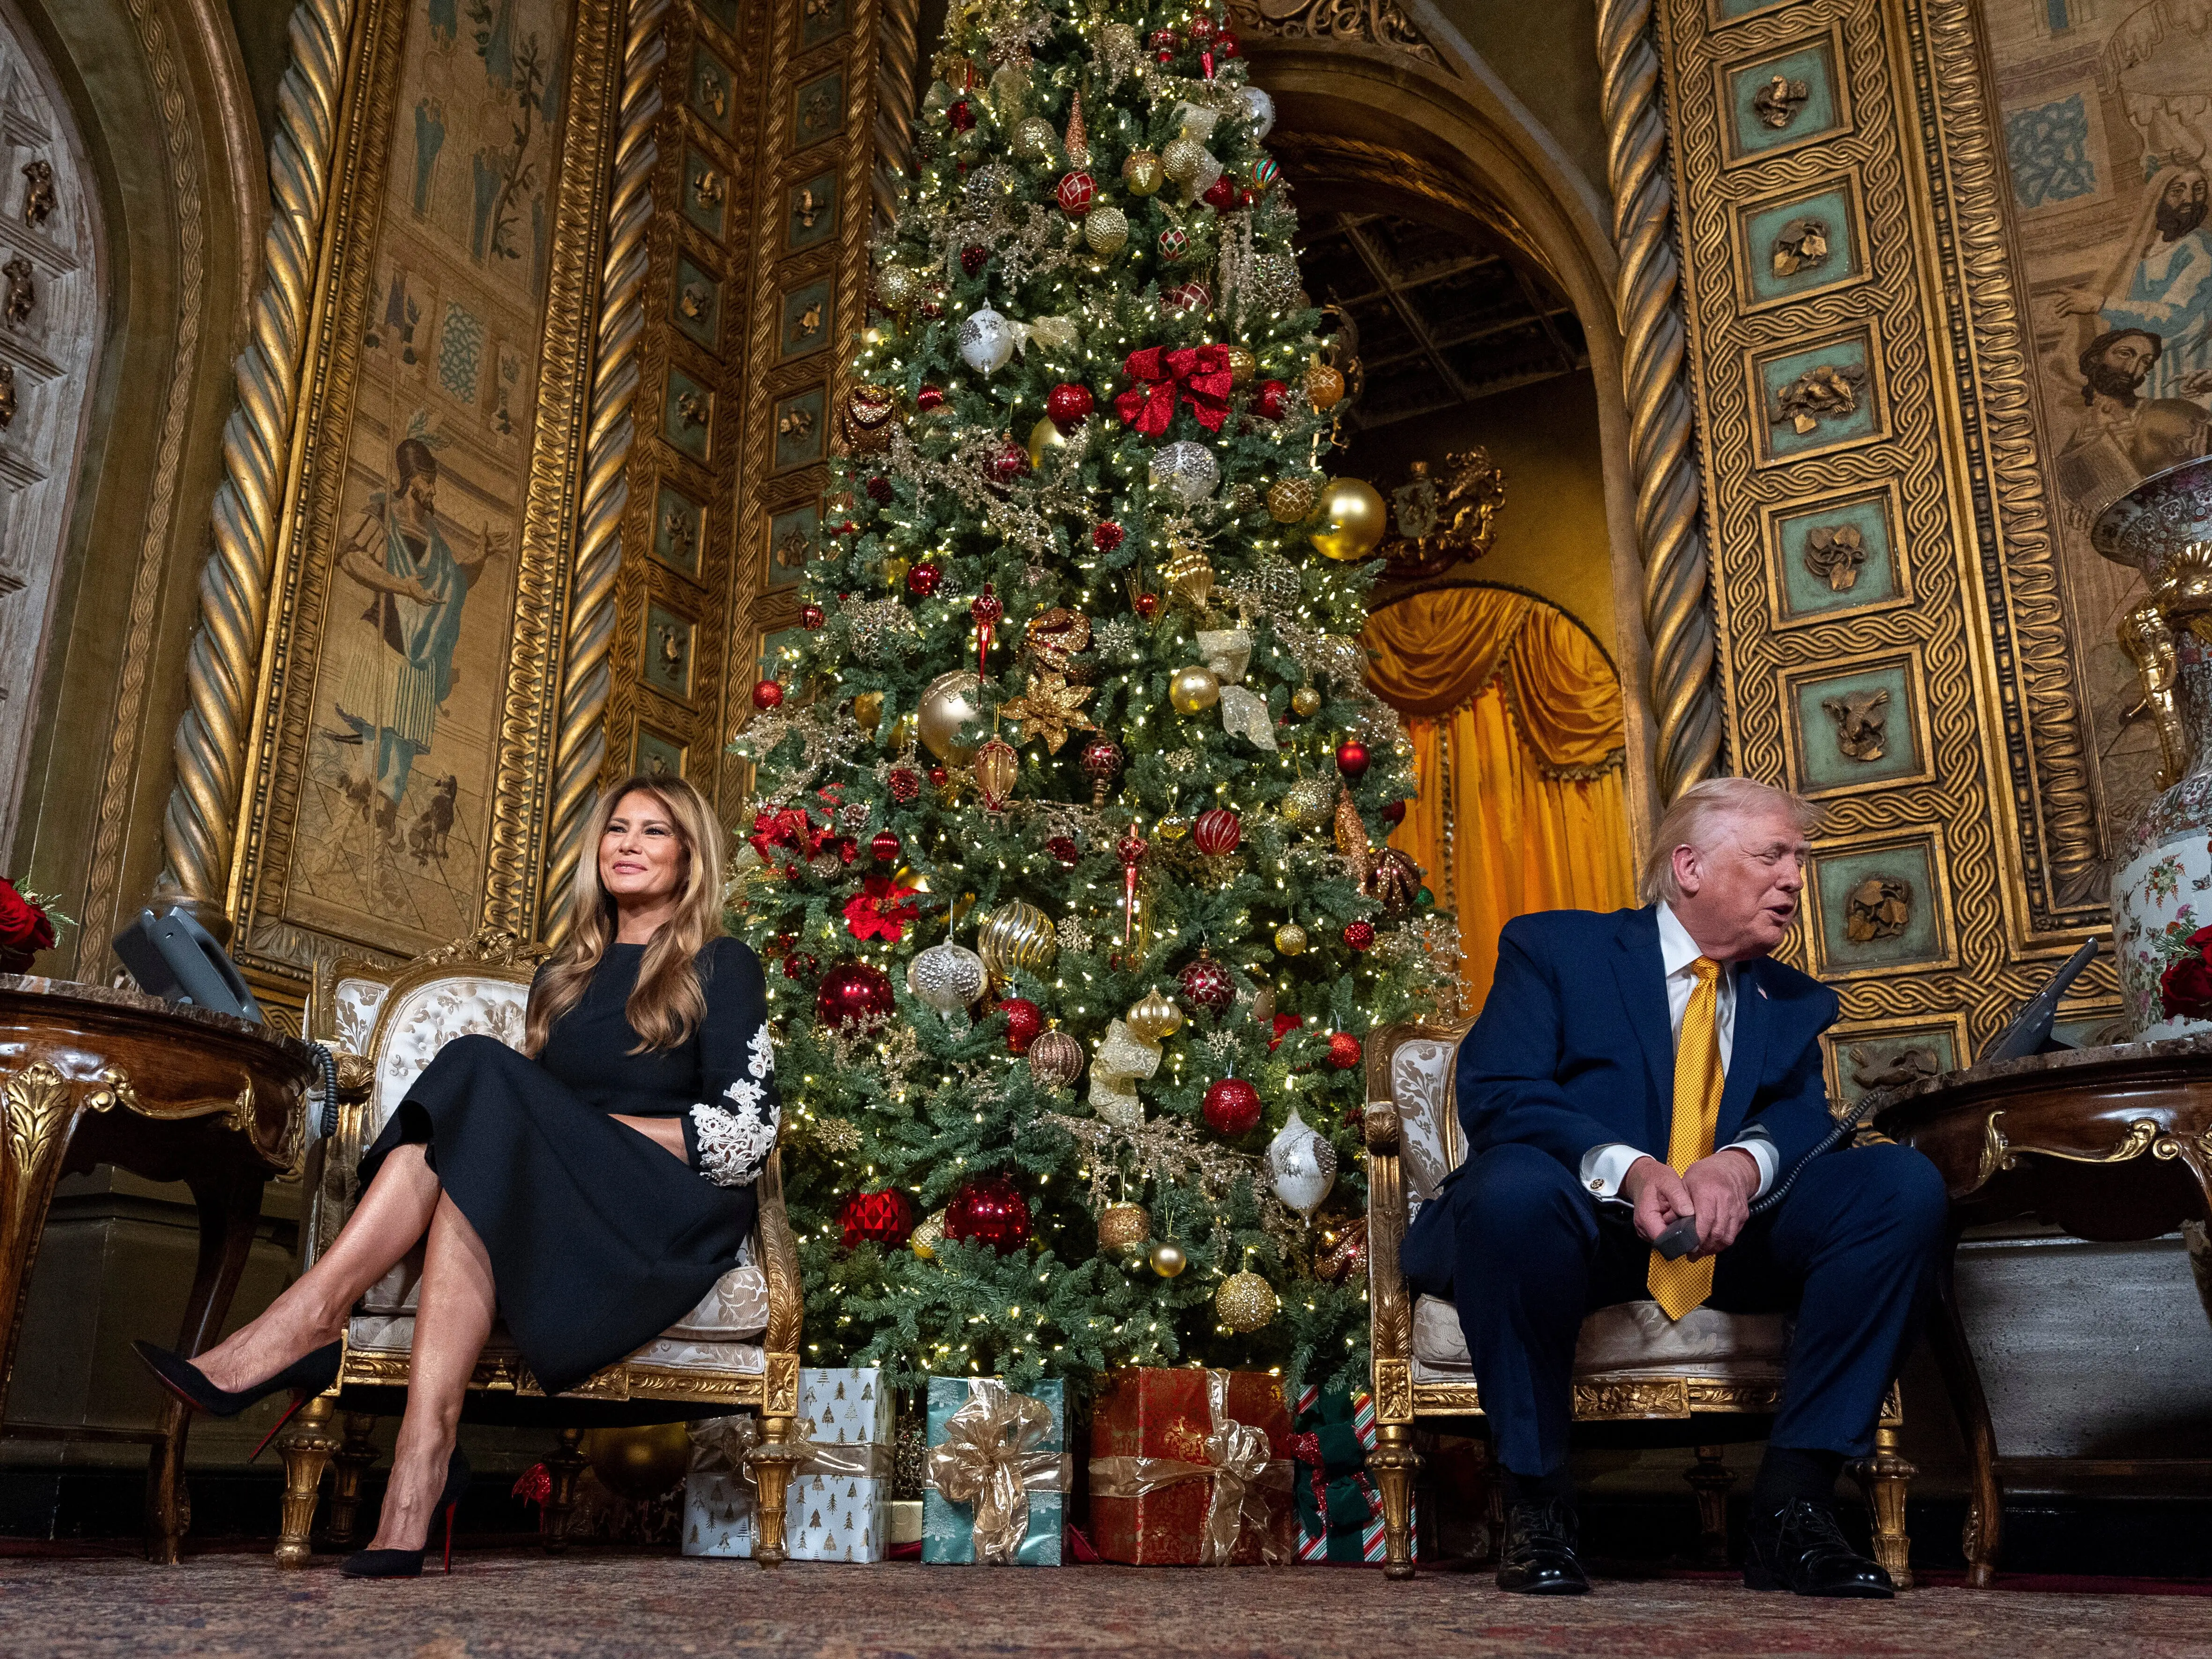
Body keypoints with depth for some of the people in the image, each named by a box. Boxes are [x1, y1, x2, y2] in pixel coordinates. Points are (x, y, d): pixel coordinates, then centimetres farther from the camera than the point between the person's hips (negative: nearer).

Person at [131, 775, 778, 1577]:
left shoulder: (722, 968, 7)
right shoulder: (564, 976, 24)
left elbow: (747, 1133, -4)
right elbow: (536, 1113, 19)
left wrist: (592, 1127, -8)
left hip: (670, 1215, -5)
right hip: (558, 1212, 5)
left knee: (482, 1072, -25)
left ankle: (302, 1324, -32)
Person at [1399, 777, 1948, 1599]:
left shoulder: (1795, 1003, 20)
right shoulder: (1552, 947, 4)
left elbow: (1803, 1114, 4)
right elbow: (1493, 1094, -10)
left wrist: (1746, 1161, -21)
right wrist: (1627, 1169, -27)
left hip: (1729, 1241, 5)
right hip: (1586, 1226, -4)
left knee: (1904, 1182, -16)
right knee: (1517, 1187, -39)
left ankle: (1792, 1501, -15)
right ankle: (1536, 1498, -18)